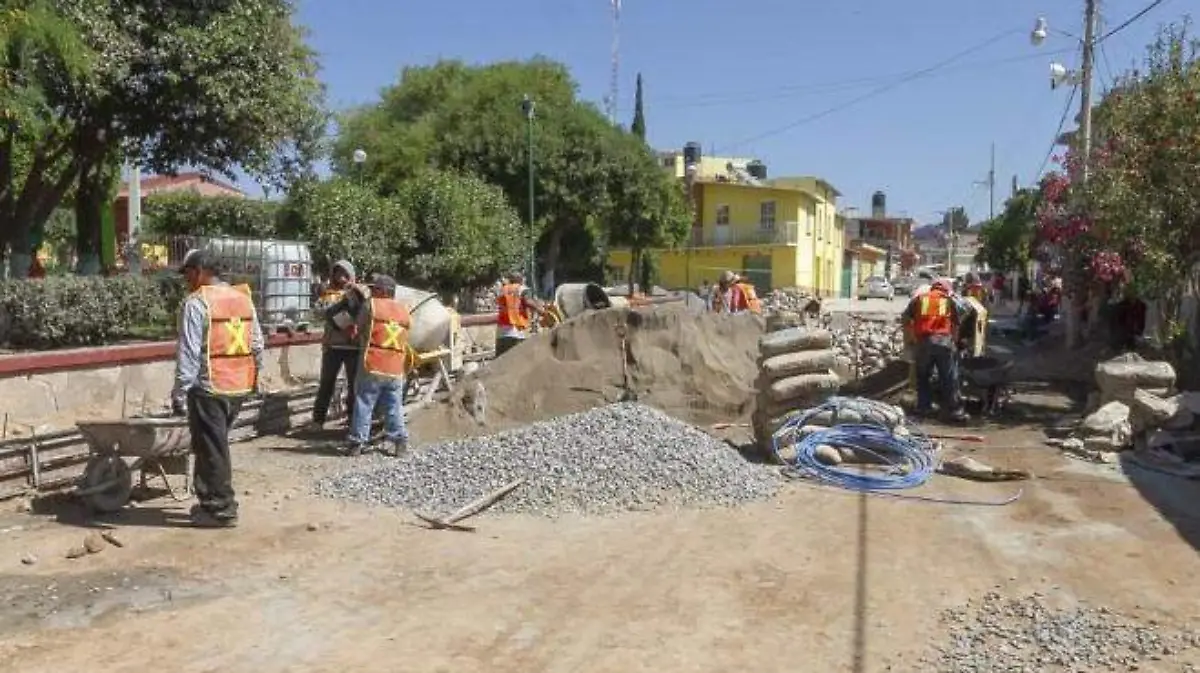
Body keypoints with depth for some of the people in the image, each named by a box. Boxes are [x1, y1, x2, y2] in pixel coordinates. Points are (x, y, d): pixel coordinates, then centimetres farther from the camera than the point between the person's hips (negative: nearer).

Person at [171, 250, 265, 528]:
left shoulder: (197, 302, -13)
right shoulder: (244, 298, 8)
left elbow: (188, 353, -16)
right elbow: (257, 345, 12)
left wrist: (179, 394, -11)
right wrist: (254, 376, 21)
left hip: (209, 387, -7)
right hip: (239, 386, 7)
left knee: (212, 450, 3)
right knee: (216, 445, 20)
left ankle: (222, 509, 10)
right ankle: (211, 499, 27)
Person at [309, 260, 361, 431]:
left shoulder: (358, 292, 6)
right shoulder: (327, 293, 8)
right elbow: (326, 313, -10)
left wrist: (355, 300, -23)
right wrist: (343, 302, -25)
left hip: (354, 344, 0)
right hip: (333, 344, 0)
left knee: (354, 383, 6)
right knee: (326, 382, 3)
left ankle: (352, 416, 17)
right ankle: (318, 419, 8)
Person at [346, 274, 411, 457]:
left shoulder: (371, 304, -3)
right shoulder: (405, 311, 10)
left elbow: (360, 327, 5)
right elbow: (407, 332, 13)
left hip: (372, 366, -4)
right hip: (396, 369, 4)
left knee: (363, 405, 4)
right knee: (394, 407, 11)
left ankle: (358, 442, 6)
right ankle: (399, 442, 12)